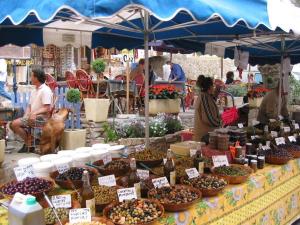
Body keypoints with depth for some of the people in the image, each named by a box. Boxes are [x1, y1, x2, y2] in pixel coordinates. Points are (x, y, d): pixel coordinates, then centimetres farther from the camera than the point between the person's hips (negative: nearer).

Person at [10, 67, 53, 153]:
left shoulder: (45, 90, -12)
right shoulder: (34, 91, 17)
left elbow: (47, 108, -18)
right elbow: (29, 106, 16)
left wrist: (34, 113, -27)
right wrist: (25, 116, -1)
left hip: (41, 118, -9)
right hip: (32, 116, 9)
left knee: (15, 124, -19)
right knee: (13, 124, -5)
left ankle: (28, 144, -5)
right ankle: (29, 139, 3)